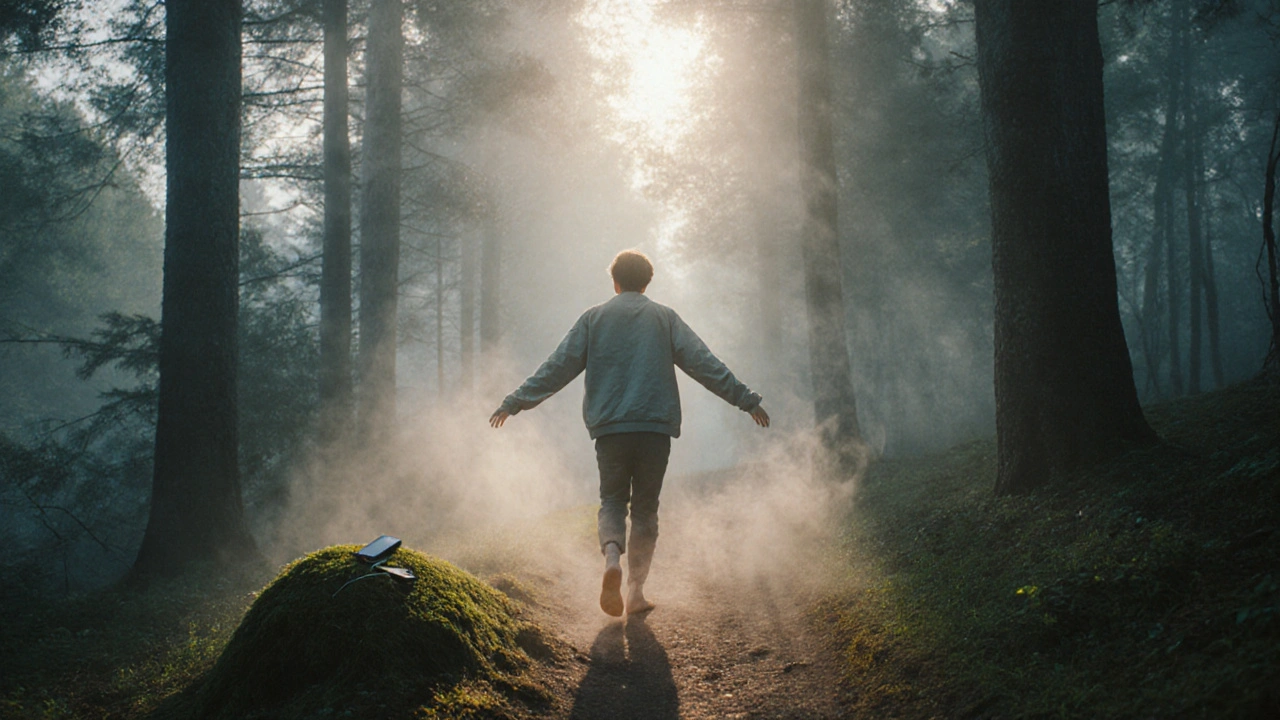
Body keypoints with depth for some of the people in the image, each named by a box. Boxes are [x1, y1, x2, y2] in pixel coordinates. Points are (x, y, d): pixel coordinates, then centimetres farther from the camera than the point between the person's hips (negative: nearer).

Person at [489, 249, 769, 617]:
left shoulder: (593, 318, 9)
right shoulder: (665, 318, 9)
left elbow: (558, 367, 6)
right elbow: (704, 363, 4)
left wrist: (515, 402, 12)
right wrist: (745, 398, 7)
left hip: (609, 428, 0)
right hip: (655, 427, 0)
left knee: (612, 501, 11)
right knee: (645, 508, 10)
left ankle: (612, 557, -20)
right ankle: (635, 591, 6)